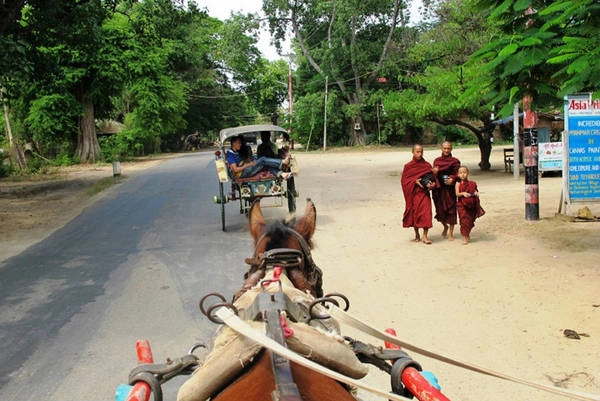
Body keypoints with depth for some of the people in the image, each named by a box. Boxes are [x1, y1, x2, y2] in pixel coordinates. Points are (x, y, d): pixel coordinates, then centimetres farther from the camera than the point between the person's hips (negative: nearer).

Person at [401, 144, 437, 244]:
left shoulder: (427, 165, 3)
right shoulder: (408, 166, 1)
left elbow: (433, 177, 7)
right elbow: (404, 180, 0)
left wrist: (432, 184, -15)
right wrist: (415, 181, -16)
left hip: (424, 192, 0)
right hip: (413, 193, 0)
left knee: (426, 212, -13)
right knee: (414, 212, 7)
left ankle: (425, 236, -10)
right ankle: (417, 234, 25)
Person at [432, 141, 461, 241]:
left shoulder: (455, 161, 1)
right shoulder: (436, 160, 10)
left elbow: (457, 174, -1)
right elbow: (433, 174, 11)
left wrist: (452, 179, -20)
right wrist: (434, 173, -11)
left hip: (450, 189, -2)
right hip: (439, 188, 3)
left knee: (451, 210, 0)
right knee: (440, 210, 4)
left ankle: (451, 232, 12)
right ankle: (445, 226, 34)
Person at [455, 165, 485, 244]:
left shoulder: (472, 183, 4)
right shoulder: (458, 184, -4)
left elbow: (475, 190, 8)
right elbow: (457, 194, -11)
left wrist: (476, 193, -14)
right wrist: (463, 193, -28)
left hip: (471, 205, 3)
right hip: (462, 205, -3)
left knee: (470, 220, 10)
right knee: (464, 220, -6)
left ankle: (467, 235, 30)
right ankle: (464, 237, 0)